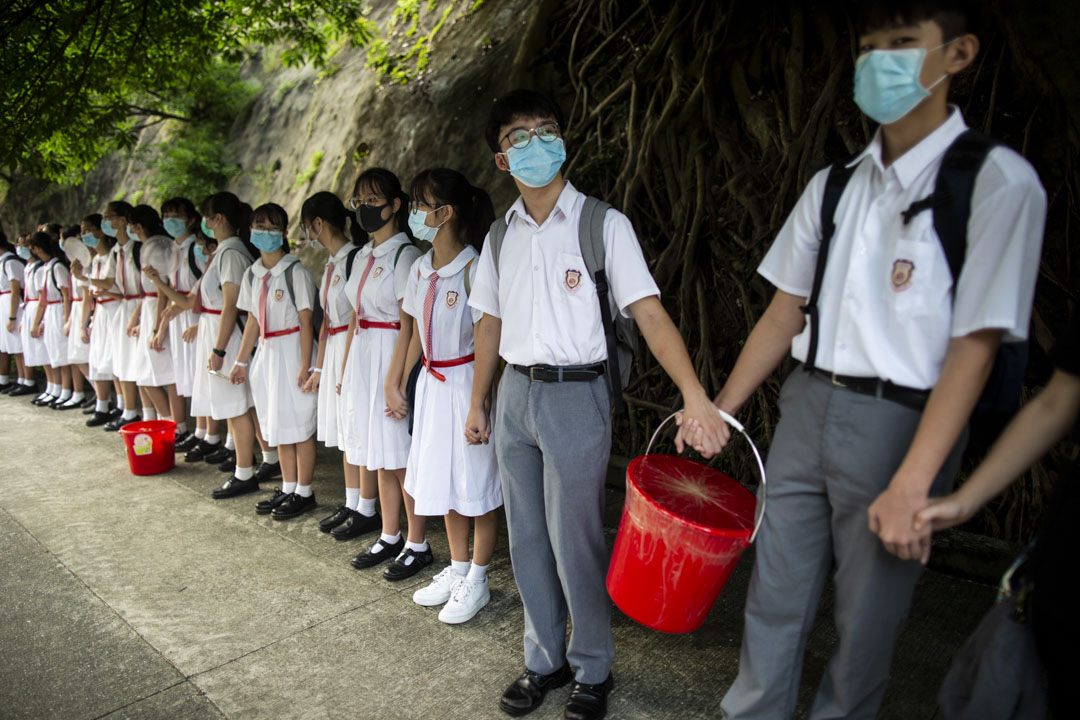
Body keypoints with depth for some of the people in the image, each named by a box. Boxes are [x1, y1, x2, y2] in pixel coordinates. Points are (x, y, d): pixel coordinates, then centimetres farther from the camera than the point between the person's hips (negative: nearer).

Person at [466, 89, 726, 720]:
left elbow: (649, 313, -13)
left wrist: (694, 394, -24)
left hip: (576, 393, -5)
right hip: (515, 394, 5)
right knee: (527, 539, 13)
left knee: (575, 542, 2)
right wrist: (478, 404, 16)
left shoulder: (603, 224, -6)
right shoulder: (501, 235, 9)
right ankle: (545, 661, 33)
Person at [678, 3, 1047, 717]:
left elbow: (974, 346, -13)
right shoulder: (832, 187, 7)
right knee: (774, 594, 12)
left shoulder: (997, 181, -8)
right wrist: (718, 411, 5)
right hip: (808, 406, 5)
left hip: (903, 421, -4)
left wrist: (912, 484, -18)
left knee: (867, 615, 9)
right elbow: (784, 312, 9)